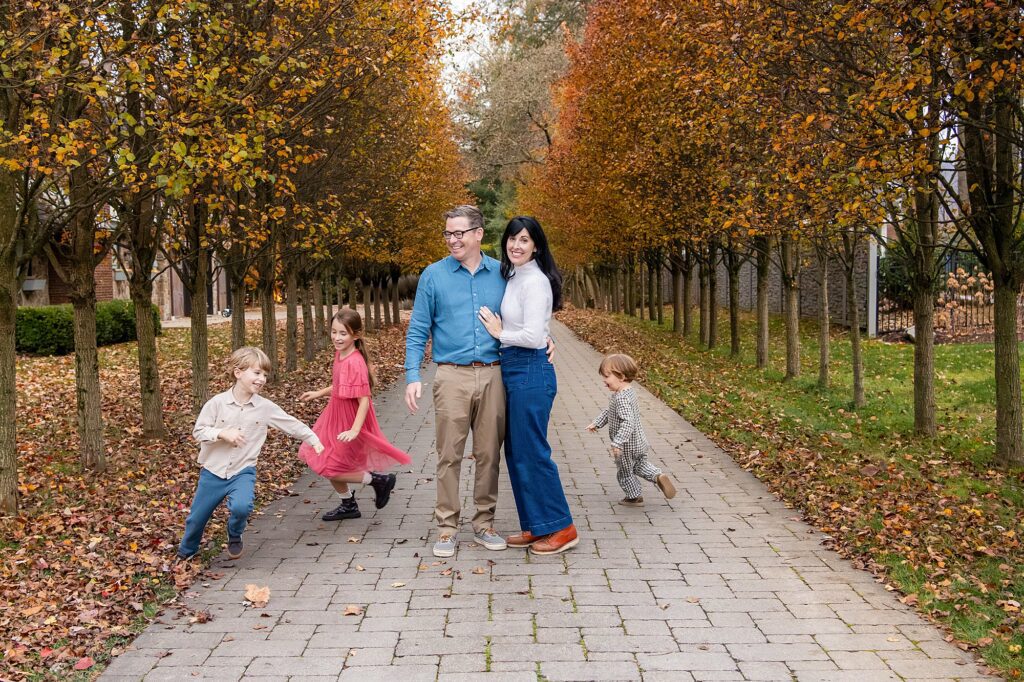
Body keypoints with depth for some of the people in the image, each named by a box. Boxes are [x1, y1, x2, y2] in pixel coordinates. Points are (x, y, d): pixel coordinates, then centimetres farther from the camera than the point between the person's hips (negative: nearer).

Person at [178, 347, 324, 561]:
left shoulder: (266, 408, -7)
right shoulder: (217, 402, -10)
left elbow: (292, 425, 2)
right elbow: (198, 431, -8)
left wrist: (313, 439, 1)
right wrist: (222, 433, -23)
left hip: (243, 472, 0)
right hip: (213, 471, 1)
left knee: (241, 507, -29)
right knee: (196, 518, 12)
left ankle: (234, 538, 7)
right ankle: (185, 553, 44)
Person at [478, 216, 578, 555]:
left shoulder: (535, 281, -14)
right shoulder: (513, 277, 14)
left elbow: (532, 337, -21)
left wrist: (500, 333, -8)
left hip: (530, 371, -10)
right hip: (514, 371, 10)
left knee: (531, 452, -3)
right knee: (516, 451, 13)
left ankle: (560, 528, 8)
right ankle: (536, 527, 23)